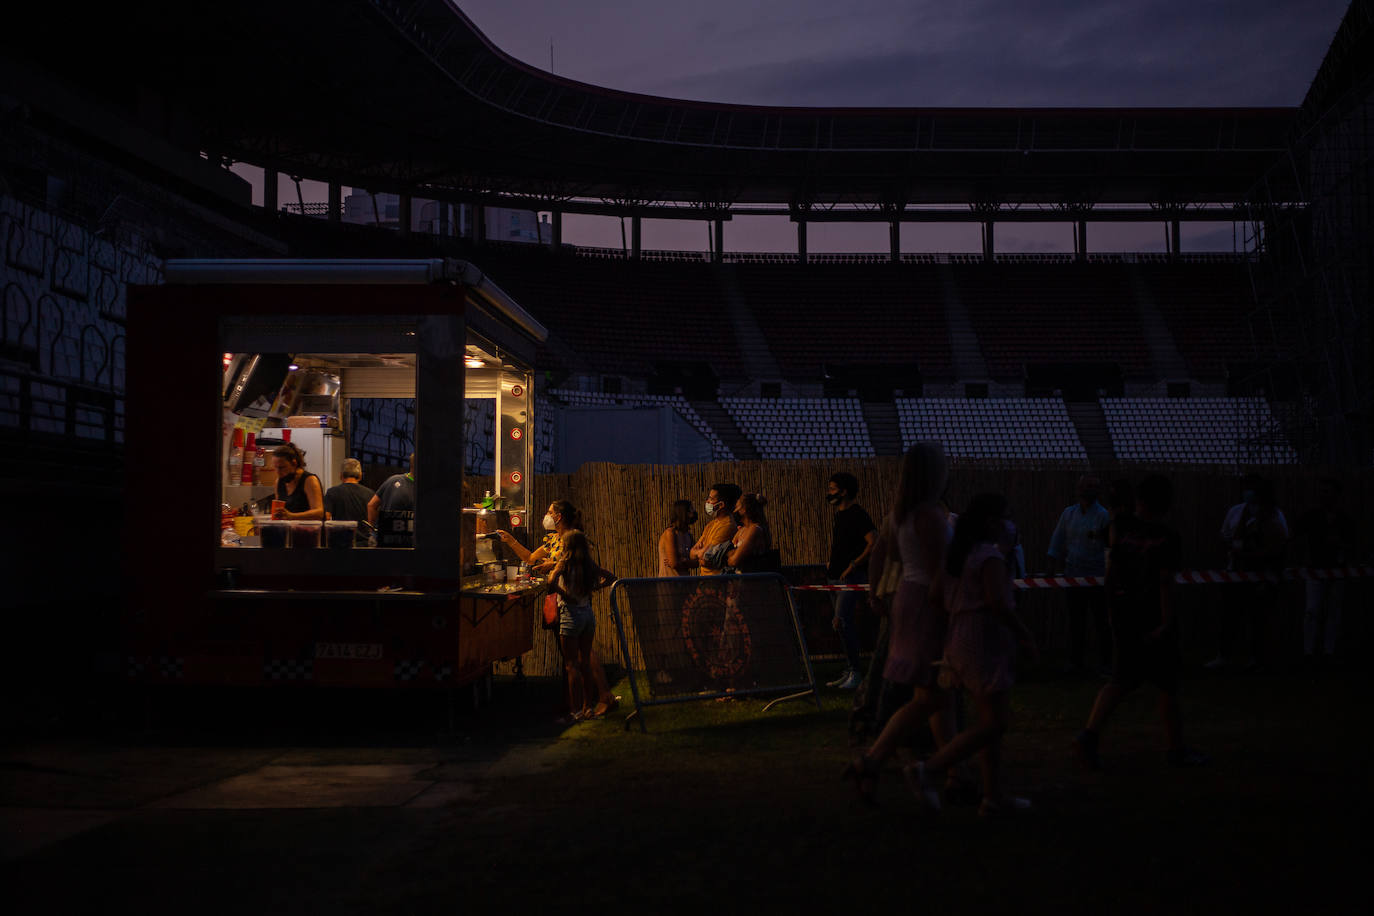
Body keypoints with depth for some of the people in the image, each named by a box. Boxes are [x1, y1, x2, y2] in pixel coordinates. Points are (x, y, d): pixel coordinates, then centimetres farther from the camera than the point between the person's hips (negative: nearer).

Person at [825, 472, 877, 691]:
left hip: (851, 577, -9)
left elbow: (874, 542, -19)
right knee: (841, 622, 10)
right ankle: (849, 671, 15)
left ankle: (854, 672, -14)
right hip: (836, 578, 9)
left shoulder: (857, 514, -11)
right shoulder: (839, 515, 16)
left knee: (842, 621, -18)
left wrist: (853, 565, -19)